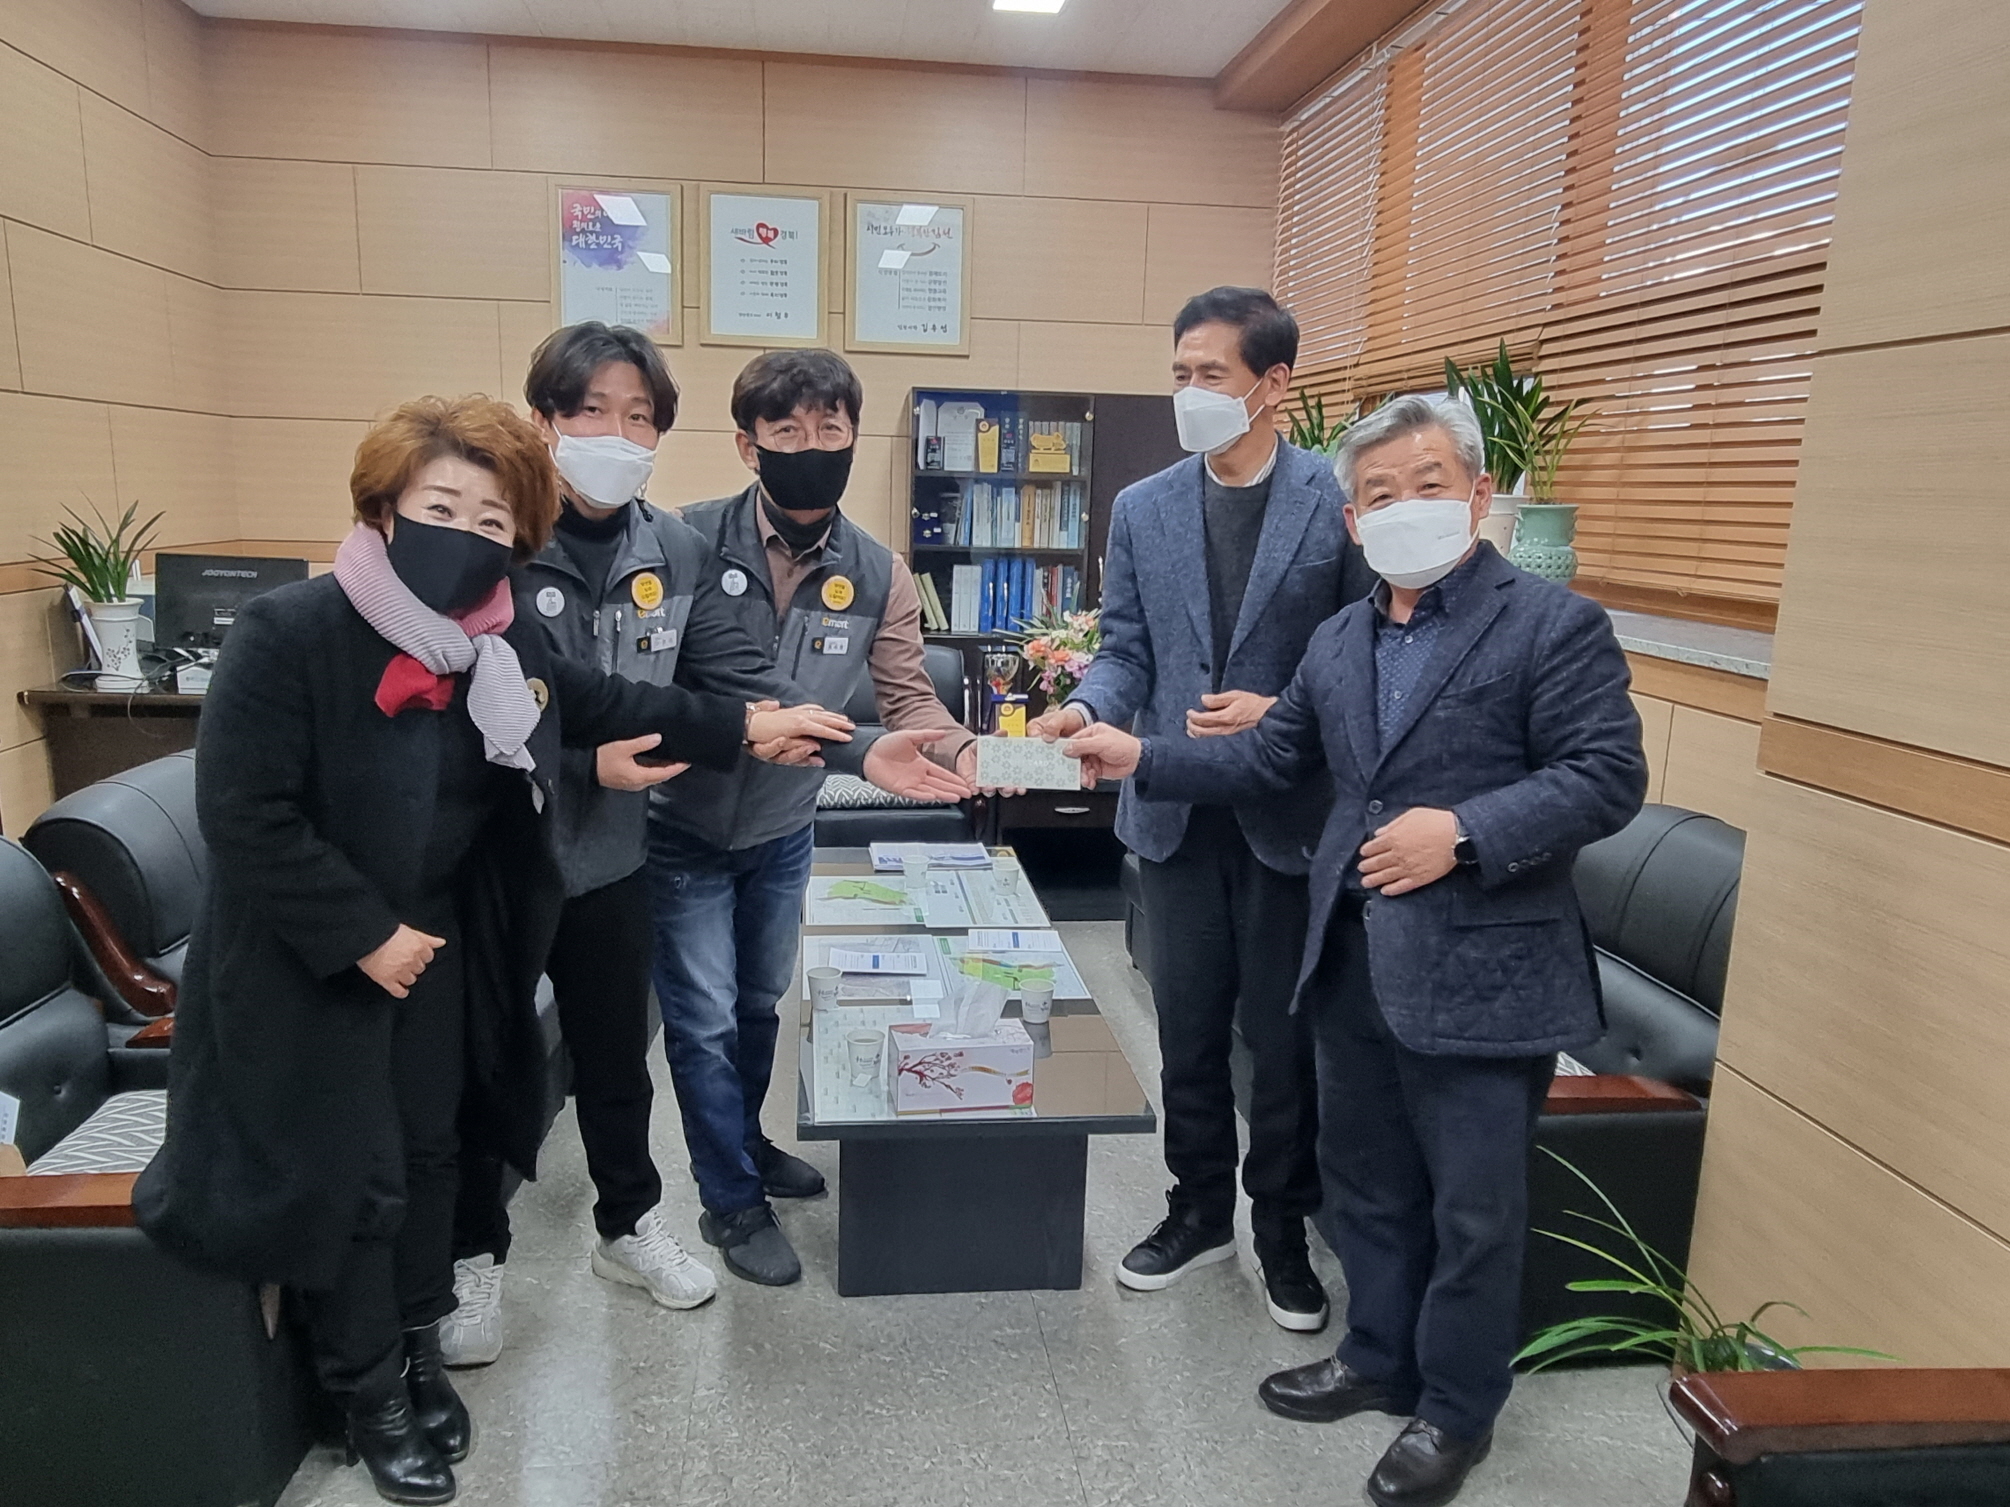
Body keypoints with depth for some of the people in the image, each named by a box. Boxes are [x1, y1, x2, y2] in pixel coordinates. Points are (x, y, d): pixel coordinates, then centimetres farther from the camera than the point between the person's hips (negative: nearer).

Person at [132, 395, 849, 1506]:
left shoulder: (500, 645, -7)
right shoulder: (288, 634, -24)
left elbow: (599, 703, 10)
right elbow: (243, 814, -23)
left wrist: (745, 727, 8)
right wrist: (362, 934, -21)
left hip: (437, 943, 5)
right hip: (307, 960, -5)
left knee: (427, 1150, 18)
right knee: (350, 1173, 7)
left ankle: (417, 1349, 41)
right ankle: (370, 1393, 31)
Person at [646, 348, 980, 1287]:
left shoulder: (878, 575, -8)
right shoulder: (691, 541, -19)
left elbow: (908, 696, -8)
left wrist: (962, 750, -30)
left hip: (783, 831, 4)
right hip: (685, 830, -4)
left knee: (760, 1003, 23)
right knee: (705, 1018, 3)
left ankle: (744, 1143, 47)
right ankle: (732, 1203, 24)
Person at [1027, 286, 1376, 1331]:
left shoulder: (1341, 502, -5)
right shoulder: (1143, 509, 6)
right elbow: (1126, 650, 5)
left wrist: (1282, 717, -18)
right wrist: (1087, 707, -14)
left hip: (1291, 812, -3)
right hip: (1178, 812, 3)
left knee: (1282, 1038, 10)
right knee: (1188, 1030, 15)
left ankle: (1283, 1230, 31)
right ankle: (1199, 1210, 35)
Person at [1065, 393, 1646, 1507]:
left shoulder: (1555, 626, -9)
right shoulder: (1338, 642, 12)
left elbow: (1608, 776, -15)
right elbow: (1269, 758, 14)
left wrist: (1463, 831, -24)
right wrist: (1139, 759, 5)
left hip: (1481, 973, -6)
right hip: (1353, 960, 7)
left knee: (1473, 1205, 8)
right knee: (1366, 1179, 20)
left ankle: (1455, 1411, 30)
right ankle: (1380, 1358, 41)